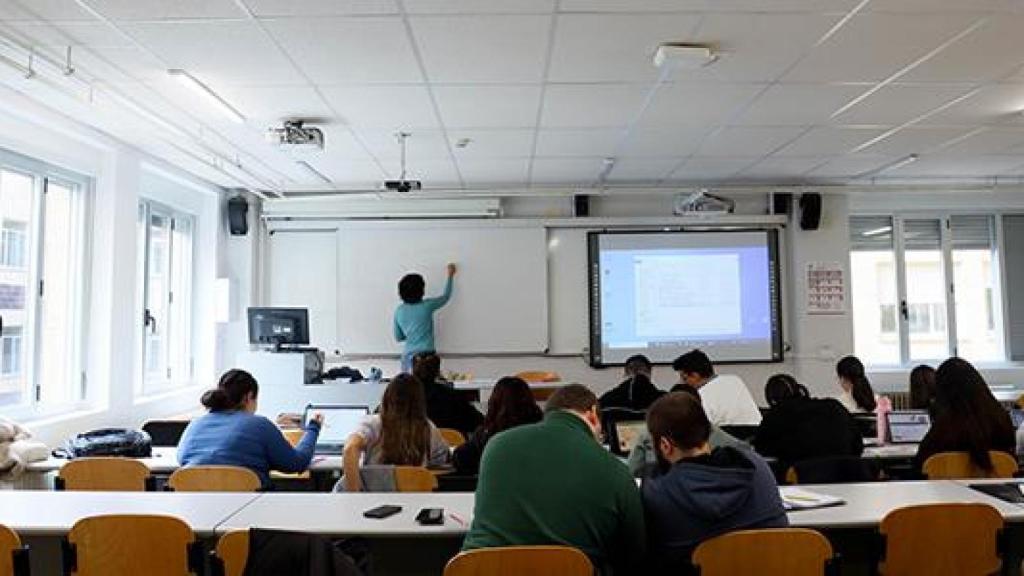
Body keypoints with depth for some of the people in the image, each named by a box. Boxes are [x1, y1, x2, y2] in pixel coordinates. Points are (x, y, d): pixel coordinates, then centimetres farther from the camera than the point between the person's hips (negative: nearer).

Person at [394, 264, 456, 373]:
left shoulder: (399, 311, 4)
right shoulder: (427, 306, -6)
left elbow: (398, 337, 12)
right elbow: (446, 297, 12)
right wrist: (450, 276, 23)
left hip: (407, 355, 4)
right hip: (425, 353, -4)